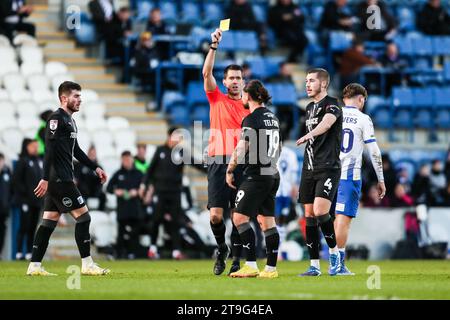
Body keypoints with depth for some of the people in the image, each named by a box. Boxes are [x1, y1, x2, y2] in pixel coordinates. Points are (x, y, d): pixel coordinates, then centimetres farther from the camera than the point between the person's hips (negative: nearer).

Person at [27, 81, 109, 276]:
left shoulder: (69, 120, 19)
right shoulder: (56, 119, -12)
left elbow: (75, 150, 29)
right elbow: (49, 149, -19)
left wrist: (95, 168, 27)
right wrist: (45, 178, -25)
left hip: (60, 180, 10)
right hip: (59, 179, -10)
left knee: (50, 221, 8)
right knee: (83, 216, -7)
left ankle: (34, 266, 8)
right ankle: (87, 265, -4)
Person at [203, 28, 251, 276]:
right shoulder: (217, 99, 11)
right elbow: (206, 72, -3)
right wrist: (214, 46, -11)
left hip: (242, 164, 1)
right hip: (218, 162, -1)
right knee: (215, 215, -7)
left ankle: (237, 259, 5)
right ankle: (222, 250, 18)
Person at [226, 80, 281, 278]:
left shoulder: (251, 119, -12)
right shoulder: (272, 118, 14)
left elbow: (241, 149, -18)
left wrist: (230, 170, -7)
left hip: (256, 176, -9)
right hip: (272, 175, 9)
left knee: (240, 218, -8)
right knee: (267, 221, 10)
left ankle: (251, 266, -14)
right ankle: (271, 268, 9)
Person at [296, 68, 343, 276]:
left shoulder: (332, 105, -8)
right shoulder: (309, 107, 17)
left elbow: (326, 123, -31)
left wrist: (309, 135, -48)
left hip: (328, 168, -8)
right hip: (309, 169, 8)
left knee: (320, 211, -19)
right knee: (309, 215, 3)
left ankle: (334, 252, 1)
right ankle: (314, 265, 7)